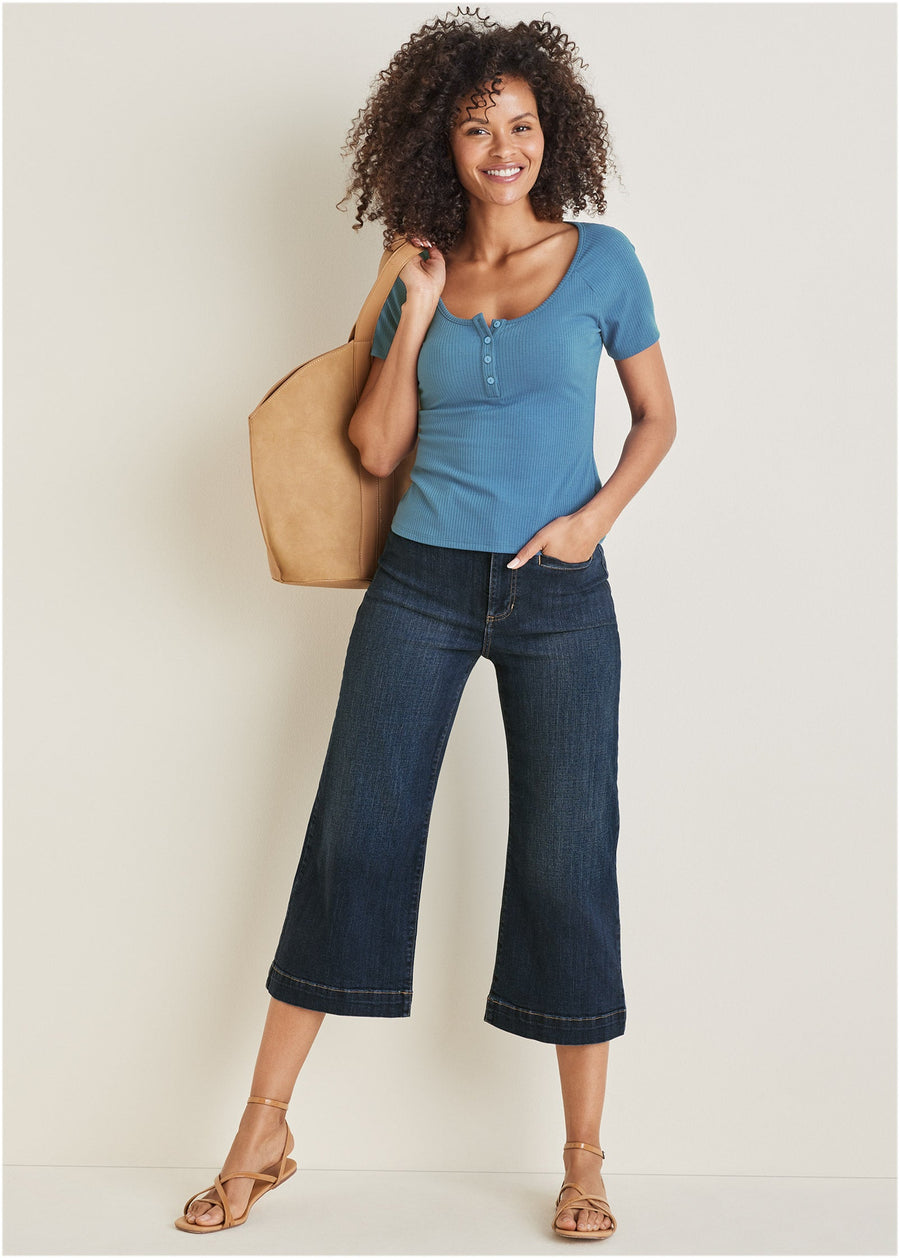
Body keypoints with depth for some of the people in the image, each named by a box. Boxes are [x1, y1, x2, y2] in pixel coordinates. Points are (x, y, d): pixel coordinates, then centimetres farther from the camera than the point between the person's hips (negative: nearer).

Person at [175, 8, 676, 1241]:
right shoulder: (419, 276, 7)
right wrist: (417, 320, -7)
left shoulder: (601, 260, 2)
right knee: (353, 836, 1)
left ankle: (585, 1160, 16)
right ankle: (263, 1132, 14)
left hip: (558, 594, -1)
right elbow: (376, 449, 2)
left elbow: (657, 418, 9)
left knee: (567, 859, 2)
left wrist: (598, 513, -7)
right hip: (422, 585, 2)